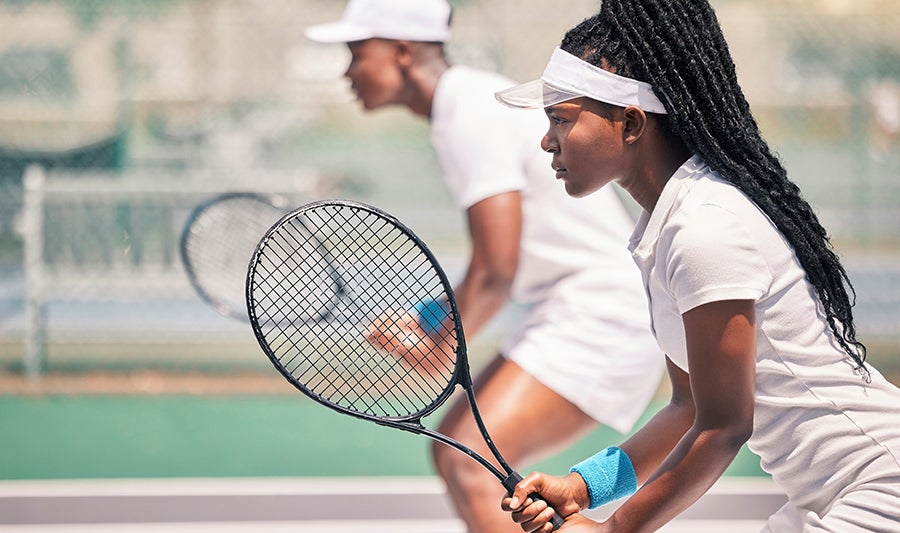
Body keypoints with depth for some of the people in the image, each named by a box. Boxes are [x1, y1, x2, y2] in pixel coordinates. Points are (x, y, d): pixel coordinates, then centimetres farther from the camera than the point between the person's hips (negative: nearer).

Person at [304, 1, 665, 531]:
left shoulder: (471, 118, -18)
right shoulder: (469, 102, 13)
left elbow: (494, 274, -20)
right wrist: (429, 323, 13)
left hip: (603, 313, -11)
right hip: (571, 309, 11)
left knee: (470, 462, -20)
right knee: (455, 454, 12)